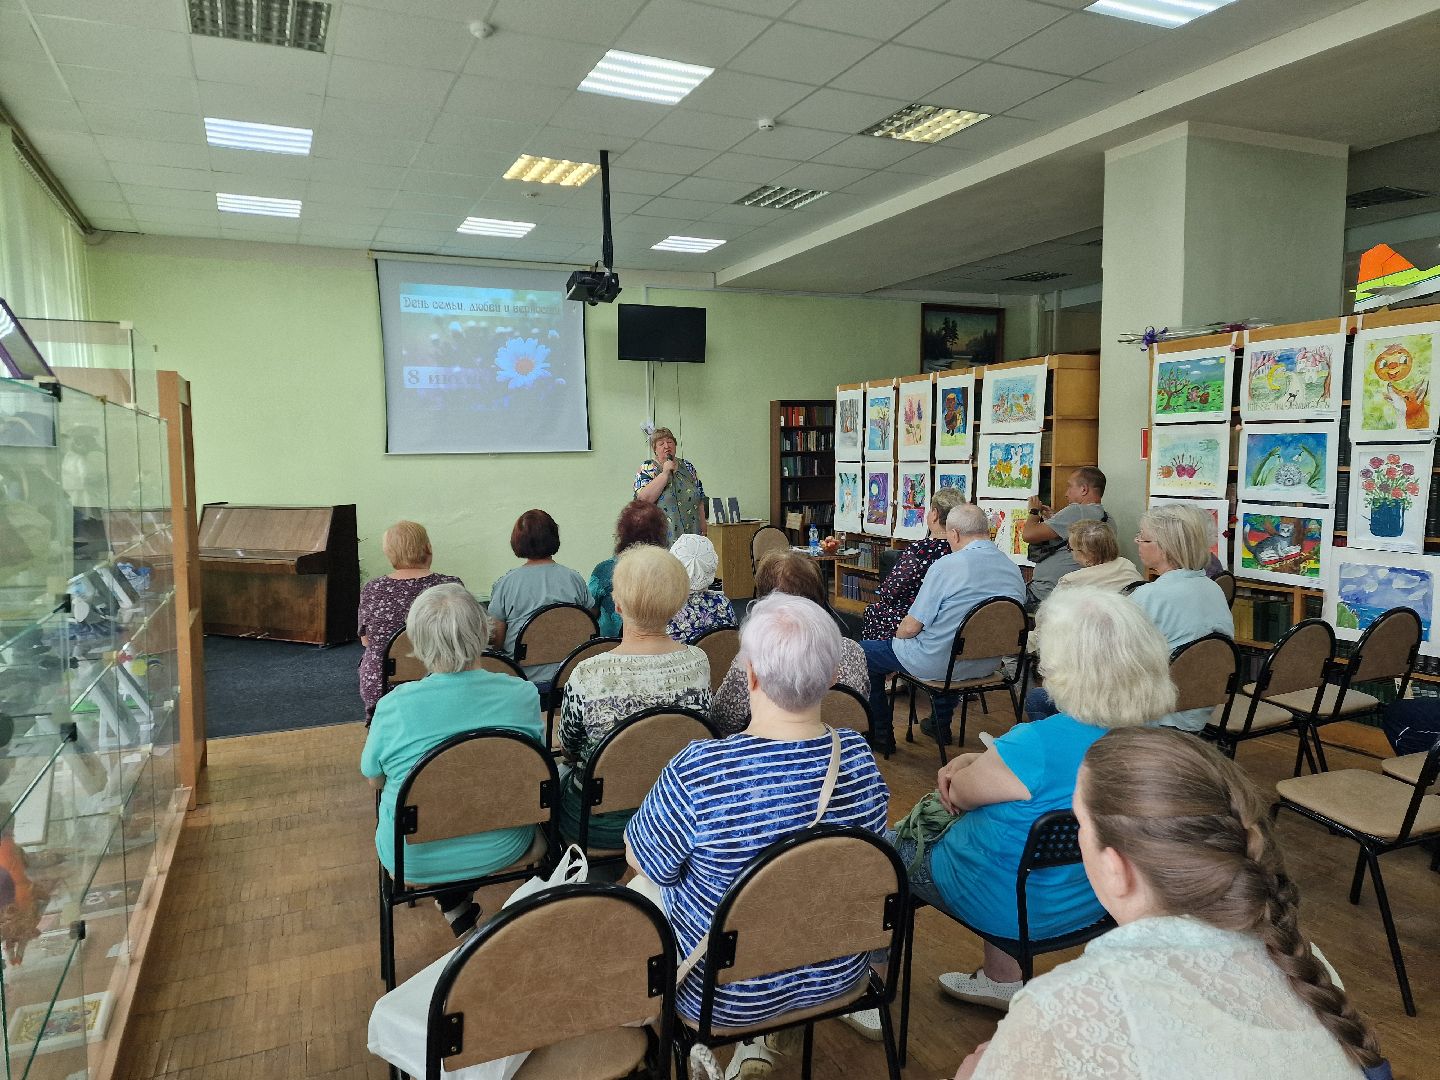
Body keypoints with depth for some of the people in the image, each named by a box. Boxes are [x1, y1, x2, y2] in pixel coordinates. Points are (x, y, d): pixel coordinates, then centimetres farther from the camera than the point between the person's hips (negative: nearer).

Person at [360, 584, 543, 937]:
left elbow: (375, 779, -3)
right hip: (503, 850, 1)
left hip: (417, 858, -1)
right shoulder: (523, 694, -16)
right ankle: (461, 908, 41)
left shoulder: (393, 706, -21)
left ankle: (456, 909, 30)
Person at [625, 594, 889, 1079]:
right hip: (838, 973, 4)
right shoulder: (860, 756, -17)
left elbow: (642, 858, -12)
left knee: (640, 890, 22)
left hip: (731, 994, -4)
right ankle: (770, 1034, 35)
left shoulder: (696, 771, -31)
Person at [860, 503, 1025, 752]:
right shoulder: (1015, 570, -2)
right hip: (987, 664, 7)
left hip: (938, 665, -7)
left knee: (864, 652, 12)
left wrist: (898, 634, 6)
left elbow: (911, 627, -18)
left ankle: (881, 734, 21)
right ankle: (941, 724, 45)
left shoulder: (946, 566, -21)